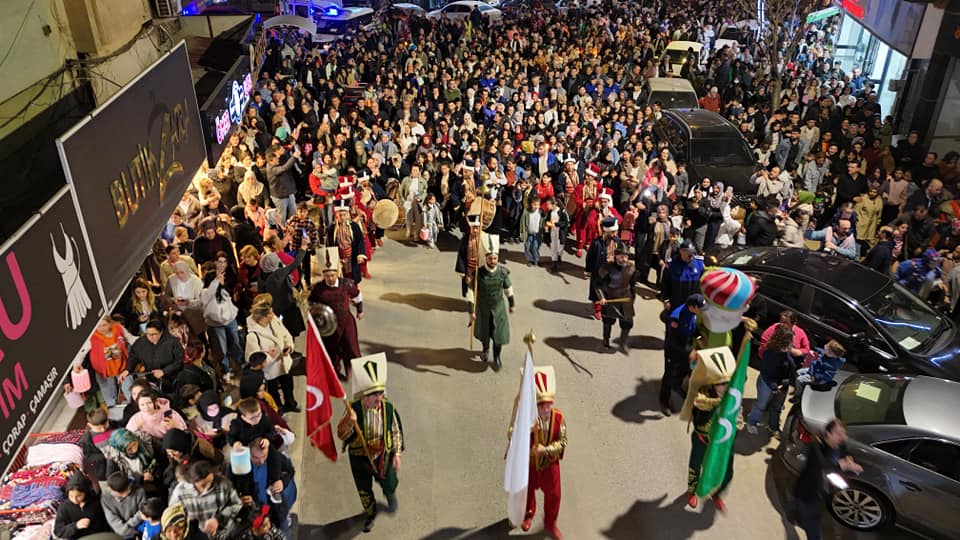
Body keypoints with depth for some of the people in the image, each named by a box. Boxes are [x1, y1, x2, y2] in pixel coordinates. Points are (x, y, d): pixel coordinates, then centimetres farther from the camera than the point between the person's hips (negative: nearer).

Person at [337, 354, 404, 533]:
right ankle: (371, 514, 51)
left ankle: (391, 497, 58)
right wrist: (350, 422, -42)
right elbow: (341, 435, -23)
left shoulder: (388, 408, -20)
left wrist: (397, 455, -5)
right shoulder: (353, 409, -24)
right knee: (364, 490, 19)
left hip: (383, 456, 0)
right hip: (359, 457, 0)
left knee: (388, 484, 19)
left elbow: (396, 432, -6)